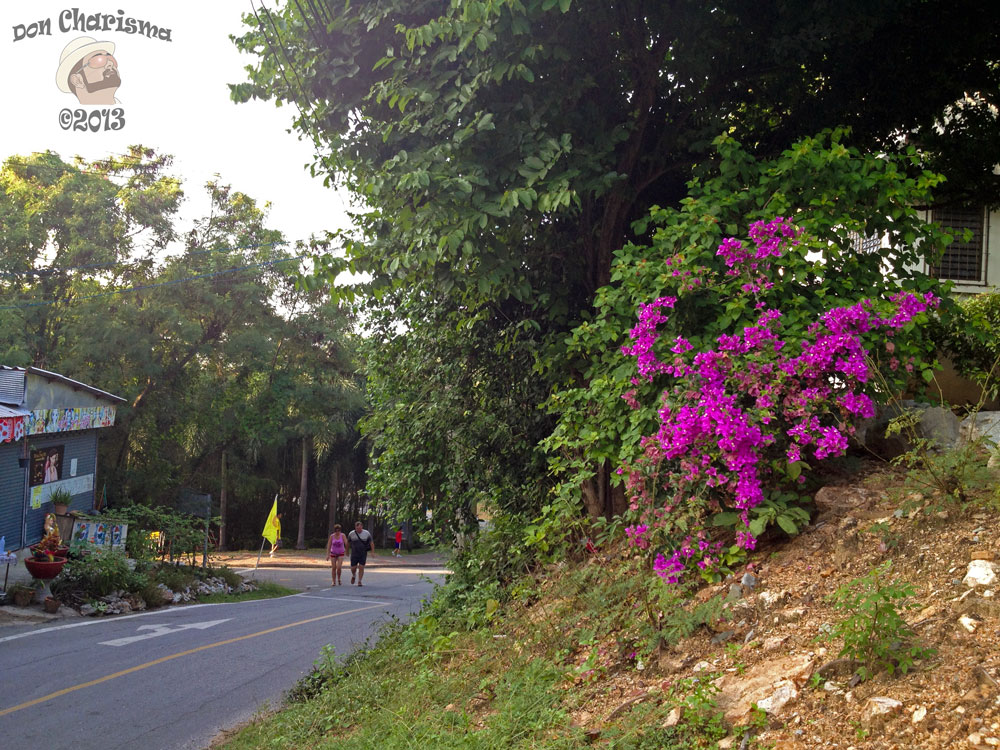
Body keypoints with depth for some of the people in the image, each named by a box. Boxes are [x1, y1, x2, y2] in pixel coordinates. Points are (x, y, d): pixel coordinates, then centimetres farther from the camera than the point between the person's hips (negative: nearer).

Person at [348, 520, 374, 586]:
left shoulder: (366, 533, -5)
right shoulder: (351, 534, -4)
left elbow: (371, 543, -2)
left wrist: (373, 552, -9)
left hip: (363, 554, 0)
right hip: (354, 554, 1)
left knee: (361, 568, -5)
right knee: (353, 568, 0)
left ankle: (359, 581, 7)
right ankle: (353, 576, 32)